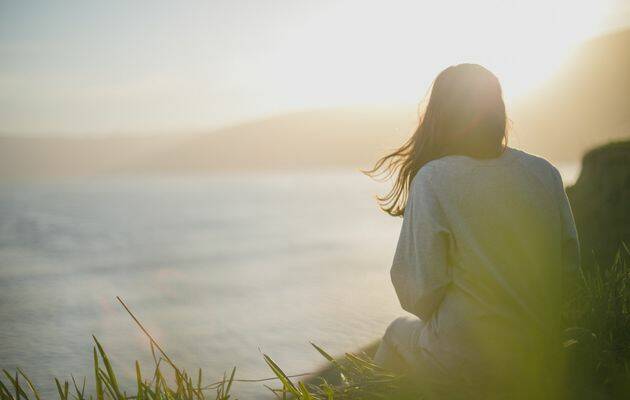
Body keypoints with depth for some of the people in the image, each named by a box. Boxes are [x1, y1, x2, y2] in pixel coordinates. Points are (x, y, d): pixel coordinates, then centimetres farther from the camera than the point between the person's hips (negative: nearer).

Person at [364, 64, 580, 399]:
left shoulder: (432, 179, -16)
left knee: (398, 334, 27)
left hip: (465, 364, -4)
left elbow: (417, 291, -16)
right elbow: (569, 261, 5)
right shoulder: (545, 173, -3)